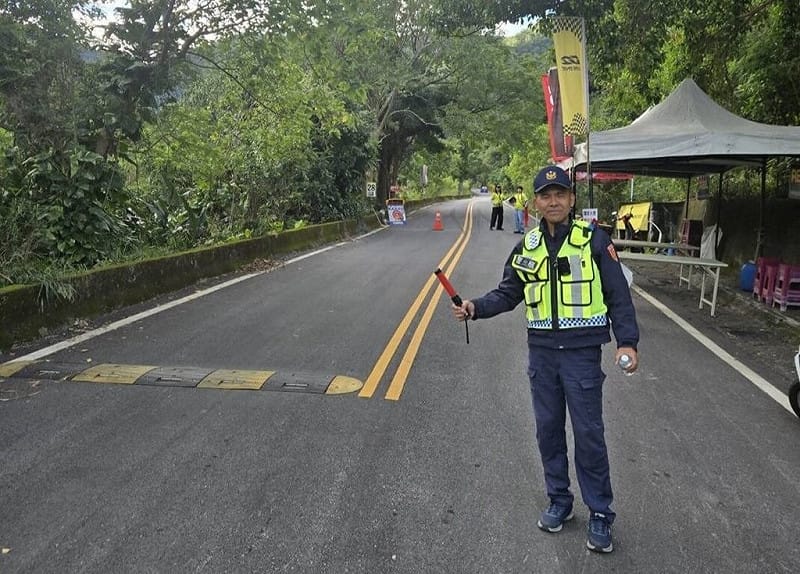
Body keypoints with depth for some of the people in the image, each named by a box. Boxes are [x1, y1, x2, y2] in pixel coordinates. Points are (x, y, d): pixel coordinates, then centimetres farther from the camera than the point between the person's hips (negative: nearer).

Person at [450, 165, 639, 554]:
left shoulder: (594, 240, -5)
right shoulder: (527, 247, 6)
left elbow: (618, 295, -3)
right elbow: (507, 294, 11)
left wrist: (627, 342, -10)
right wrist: (476, 308, -6)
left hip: (582, 352, -4)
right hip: (541, 352, 4)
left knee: (588, 434, 2)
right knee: (548, 430, 13)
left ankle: (600, 514, 18)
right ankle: (559, 501, 31)